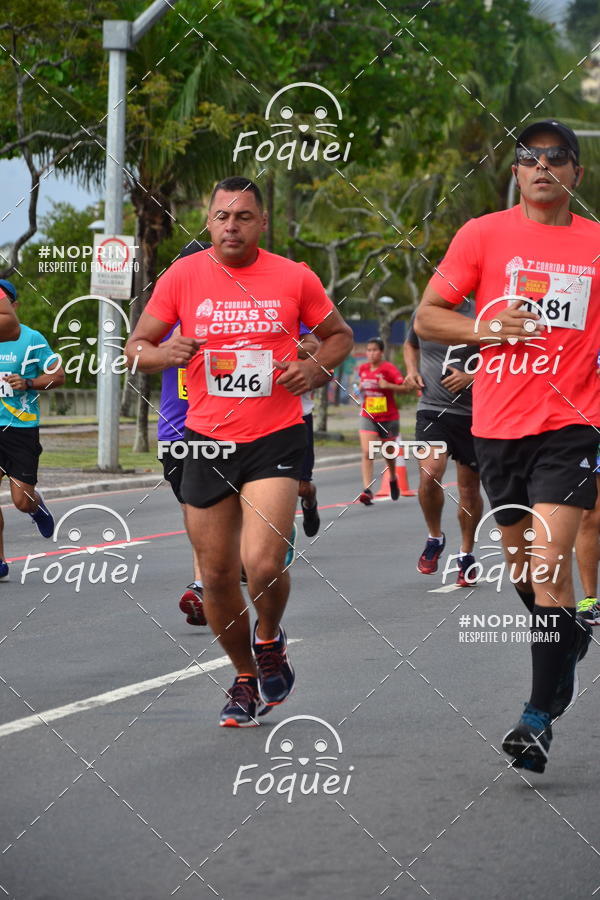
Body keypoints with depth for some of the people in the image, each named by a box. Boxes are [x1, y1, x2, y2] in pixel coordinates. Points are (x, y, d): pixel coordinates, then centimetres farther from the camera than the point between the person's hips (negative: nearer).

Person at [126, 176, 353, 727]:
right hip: (207, 441, 2)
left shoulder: (294, 278, 0)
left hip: (275, 438, -2)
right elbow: (136, 347, 7)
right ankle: (246, 678, 29)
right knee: (217, 574, 7)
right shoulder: (183, 277, 1)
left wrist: (316, 367, -6)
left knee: (264, 564, -18)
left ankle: (269, 640, 15)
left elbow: (340, 335, 14)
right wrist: (163, 354, -16)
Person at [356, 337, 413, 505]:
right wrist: (360, 388, 4)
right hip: (368, 417, 3)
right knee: (366, 452, -17)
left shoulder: (389, 368, -12)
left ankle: (393, 479, 46)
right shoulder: (363, 369, 4)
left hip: (388, 417, -3)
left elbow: (406, 388, -17)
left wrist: (388, 385, -28)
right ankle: (367, 490, -23)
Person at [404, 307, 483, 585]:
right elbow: (410, 345, 27)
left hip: (472, 413, -1)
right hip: (432, 409, 2)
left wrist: (471, 377, -18)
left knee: (469, 489, 7)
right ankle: (434, 538, 4)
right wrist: (412, 370, 8)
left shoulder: (477, 316, -7)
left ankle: (466, 554, 26)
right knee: (429, 474, -21)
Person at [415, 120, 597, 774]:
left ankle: (541, 715, -12)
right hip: (498, 425, 2)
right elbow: (426, 318, 4)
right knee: (522, 562, 14)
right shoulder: (483, 235, 2)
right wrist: (487, 329, -12)